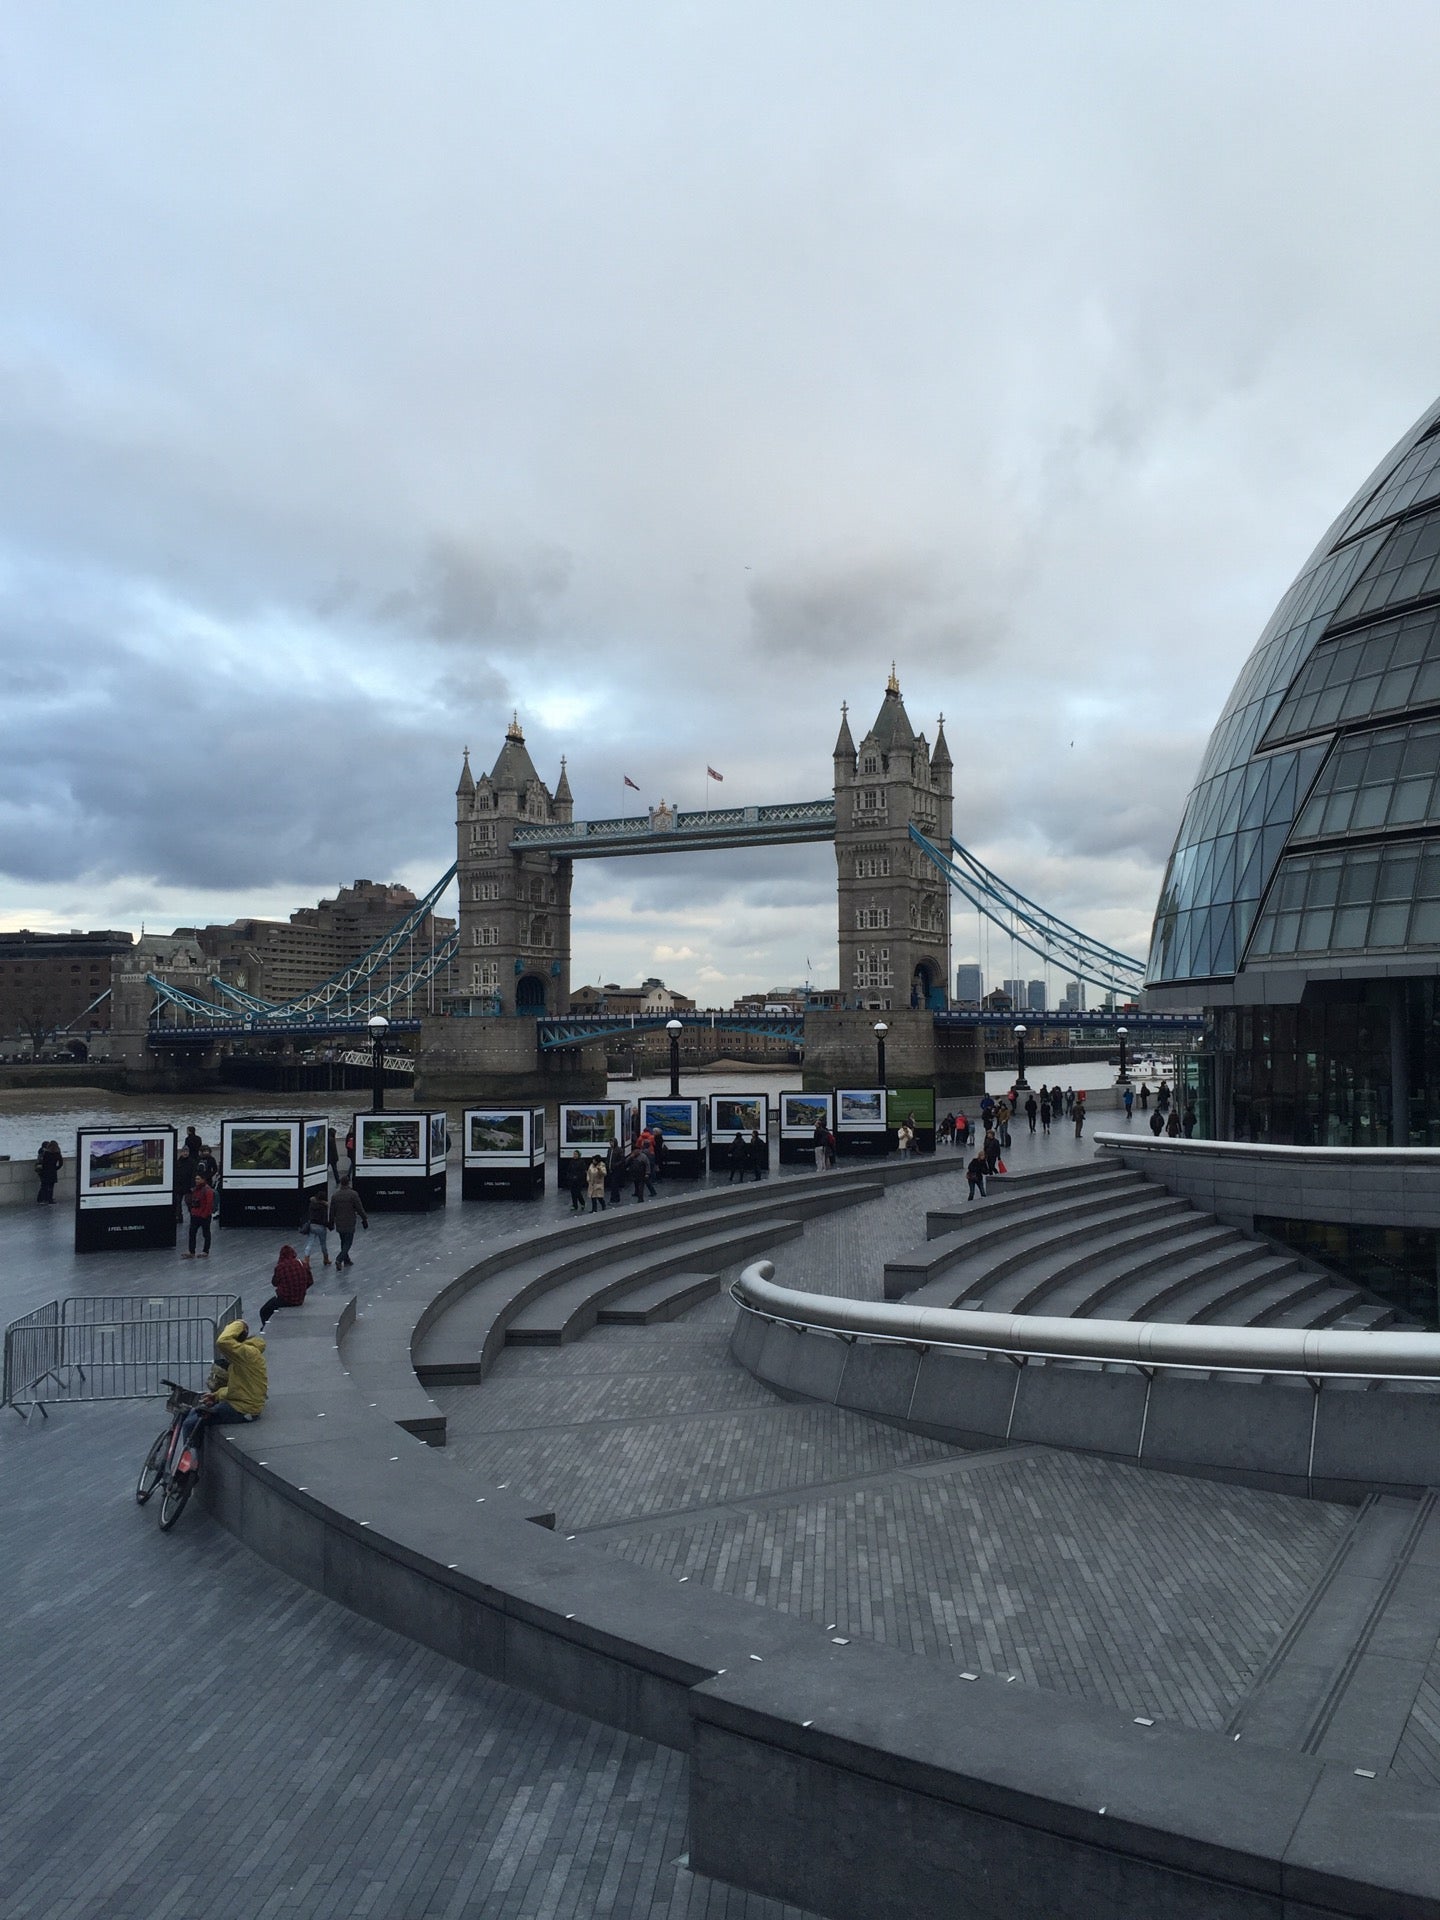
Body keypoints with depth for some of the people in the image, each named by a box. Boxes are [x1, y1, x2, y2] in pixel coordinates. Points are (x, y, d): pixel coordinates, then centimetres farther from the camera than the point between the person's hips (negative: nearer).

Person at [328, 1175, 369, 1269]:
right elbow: (360, 1209, -11)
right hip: (349, 1224, -5)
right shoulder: (353, 1194, -14)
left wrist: (331, 1223, 17)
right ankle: (339, 1259, -16)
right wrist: (365, 1220, -1)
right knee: (347, 1243, 0)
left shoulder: (336, 1194, 1)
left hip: (339, 1224, 5)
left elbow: (332, 1210, 7)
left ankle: (346, 1260, 27)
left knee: (343, 1242, 19)